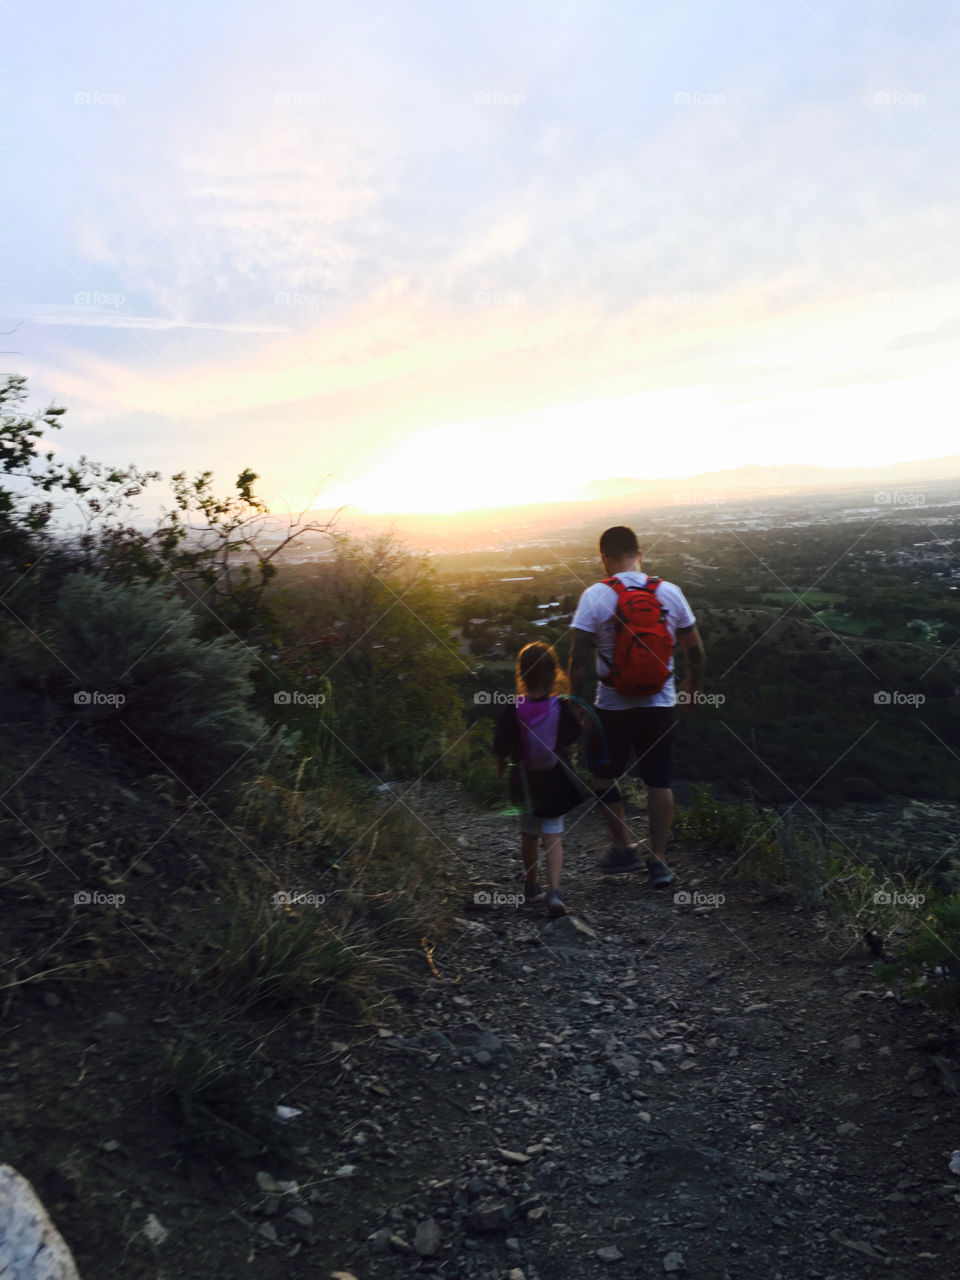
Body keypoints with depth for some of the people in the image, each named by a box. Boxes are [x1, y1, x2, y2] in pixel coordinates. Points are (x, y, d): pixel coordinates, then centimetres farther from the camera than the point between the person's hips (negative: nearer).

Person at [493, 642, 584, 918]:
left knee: (529, 834, 19)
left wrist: (501, 770, 12)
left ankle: (531, 887, 34)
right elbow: (573, 736, 6)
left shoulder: (512, 711, -15)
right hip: (555, 784, 0)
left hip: (525, 785, 0)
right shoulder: (561, 707, -12)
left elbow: (501, 751, -9)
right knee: (553, 837, 4)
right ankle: (553, 890, -13)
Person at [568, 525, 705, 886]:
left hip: (613, 707, -3)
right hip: (661, 705, 3)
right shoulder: (670, 592, 0)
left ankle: (625, 849, 22)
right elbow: (695, 650, 5)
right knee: (659, 781, 12)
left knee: (602, 776, 18)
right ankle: (658, 861, 18)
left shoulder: (595, 596, -11)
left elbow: (580, 657, -14)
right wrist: (692, 691, 19)